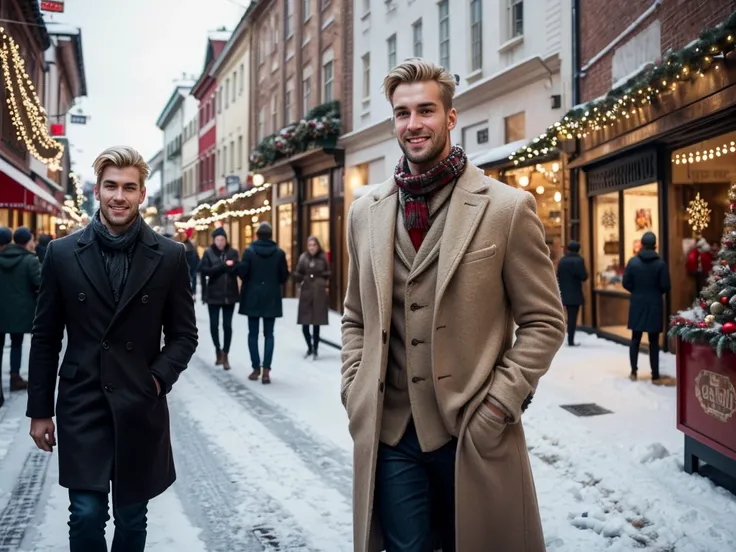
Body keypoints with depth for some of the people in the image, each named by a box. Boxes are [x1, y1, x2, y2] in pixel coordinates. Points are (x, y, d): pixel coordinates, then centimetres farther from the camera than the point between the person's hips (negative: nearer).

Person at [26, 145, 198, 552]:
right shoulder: (63, 253, 0)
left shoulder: (169, 256, -1)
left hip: (141, 409, 1)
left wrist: (158, 379, -11)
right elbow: (45, 338, 3)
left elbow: (184, 334, 4)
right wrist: (39, 410, 4)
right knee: (86, 515, 0)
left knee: (132, 519, 13)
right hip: (81, 408, 0)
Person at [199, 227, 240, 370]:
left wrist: (231, 266, -22)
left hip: (229, 294, 0)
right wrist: (223, 265, -18)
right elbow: (204, 270, -11)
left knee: (227, 325, 2)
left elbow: (237, 270, -2)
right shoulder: (208, 253, 0)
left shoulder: (233, 252, 3)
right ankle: (218, 350, 28)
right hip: (214, 294, 0)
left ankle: (225, 355, 12)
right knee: (214, 324, 6)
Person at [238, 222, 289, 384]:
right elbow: (284, 276, -1)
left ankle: (256, 368, 10)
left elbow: (242, 273, -8)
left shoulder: (249, 251, -7)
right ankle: (266, 369, -3)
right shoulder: (279, 252, -3)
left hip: (253, 297, -1)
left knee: (253, 334, 9)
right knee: (269, 334, 5)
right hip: (271, 298, 1)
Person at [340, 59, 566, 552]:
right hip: (388, 432, 3)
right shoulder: (366, 212, 7)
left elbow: (544, 322, -4)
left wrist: (498, 404, -12)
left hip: (473, 433, -3)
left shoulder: (507, 208, -6)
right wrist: (354, 394, 4)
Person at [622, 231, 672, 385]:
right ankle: (655, 376, 6)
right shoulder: (660, 263, -9)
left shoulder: (633, 261, -4)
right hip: (654, 305, -2)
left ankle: (634, 372, 16)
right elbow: (665, 286, -8)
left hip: (637, 304, 2)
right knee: (654, 341, 2)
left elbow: (626, 283, -3)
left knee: (635, 339, 12)